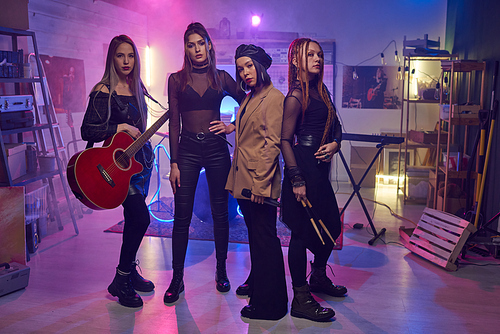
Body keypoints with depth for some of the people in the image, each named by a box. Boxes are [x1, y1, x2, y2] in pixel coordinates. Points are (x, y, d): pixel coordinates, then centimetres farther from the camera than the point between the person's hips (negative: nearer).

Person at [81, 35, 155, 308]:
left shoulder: (136, 88, 10)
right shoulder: (104, 92, -12)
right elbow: (87, 132, -17)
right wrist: (120, 128, -20)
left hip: (140, 159, 7)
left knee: (134, 219, 13)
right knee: (140, 218, -14)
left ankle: (129, 271, 28)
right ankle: (121, 281, 1)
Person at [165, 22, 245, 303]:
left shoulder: (221, 78, 6)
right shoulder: (177, 79, 5)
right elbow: (174, 123, 2)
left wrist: (233, 126, -3)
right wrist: (174, 163, -3)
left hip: (216, 148, 1)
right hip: (188, 149, 0)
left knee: (220, 213, 7)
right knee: (182, 216, -1)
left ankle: (221, 271, 23)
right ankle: (177, 279, 11)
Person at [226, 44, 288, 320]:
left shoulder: (273, 98, -11)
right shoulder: (249, 99, 17)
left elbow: (272, 144, -17)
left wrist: (260, 183, -20)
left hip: (259, 182, -9)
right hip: (244, 181, 9)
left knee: (264, 238, -2)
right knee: (254, 235, 21)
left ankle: (269, 303, 8)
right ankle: (256, 283, 38)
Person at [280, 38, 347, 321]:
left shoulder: (321, 90, 15)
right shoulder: (296, 96, -12)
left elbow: (335, 125, 20)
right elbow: (285, 140, -15)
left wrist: (335, 143, -3)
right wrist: (296, 179, -20)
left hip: (320, 165, 9)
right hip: (303, 166, -9)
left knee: (331, 226, 17)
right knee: (302, 231, -3)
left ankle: (319, 277, 39)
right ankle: (301, 299, 8)